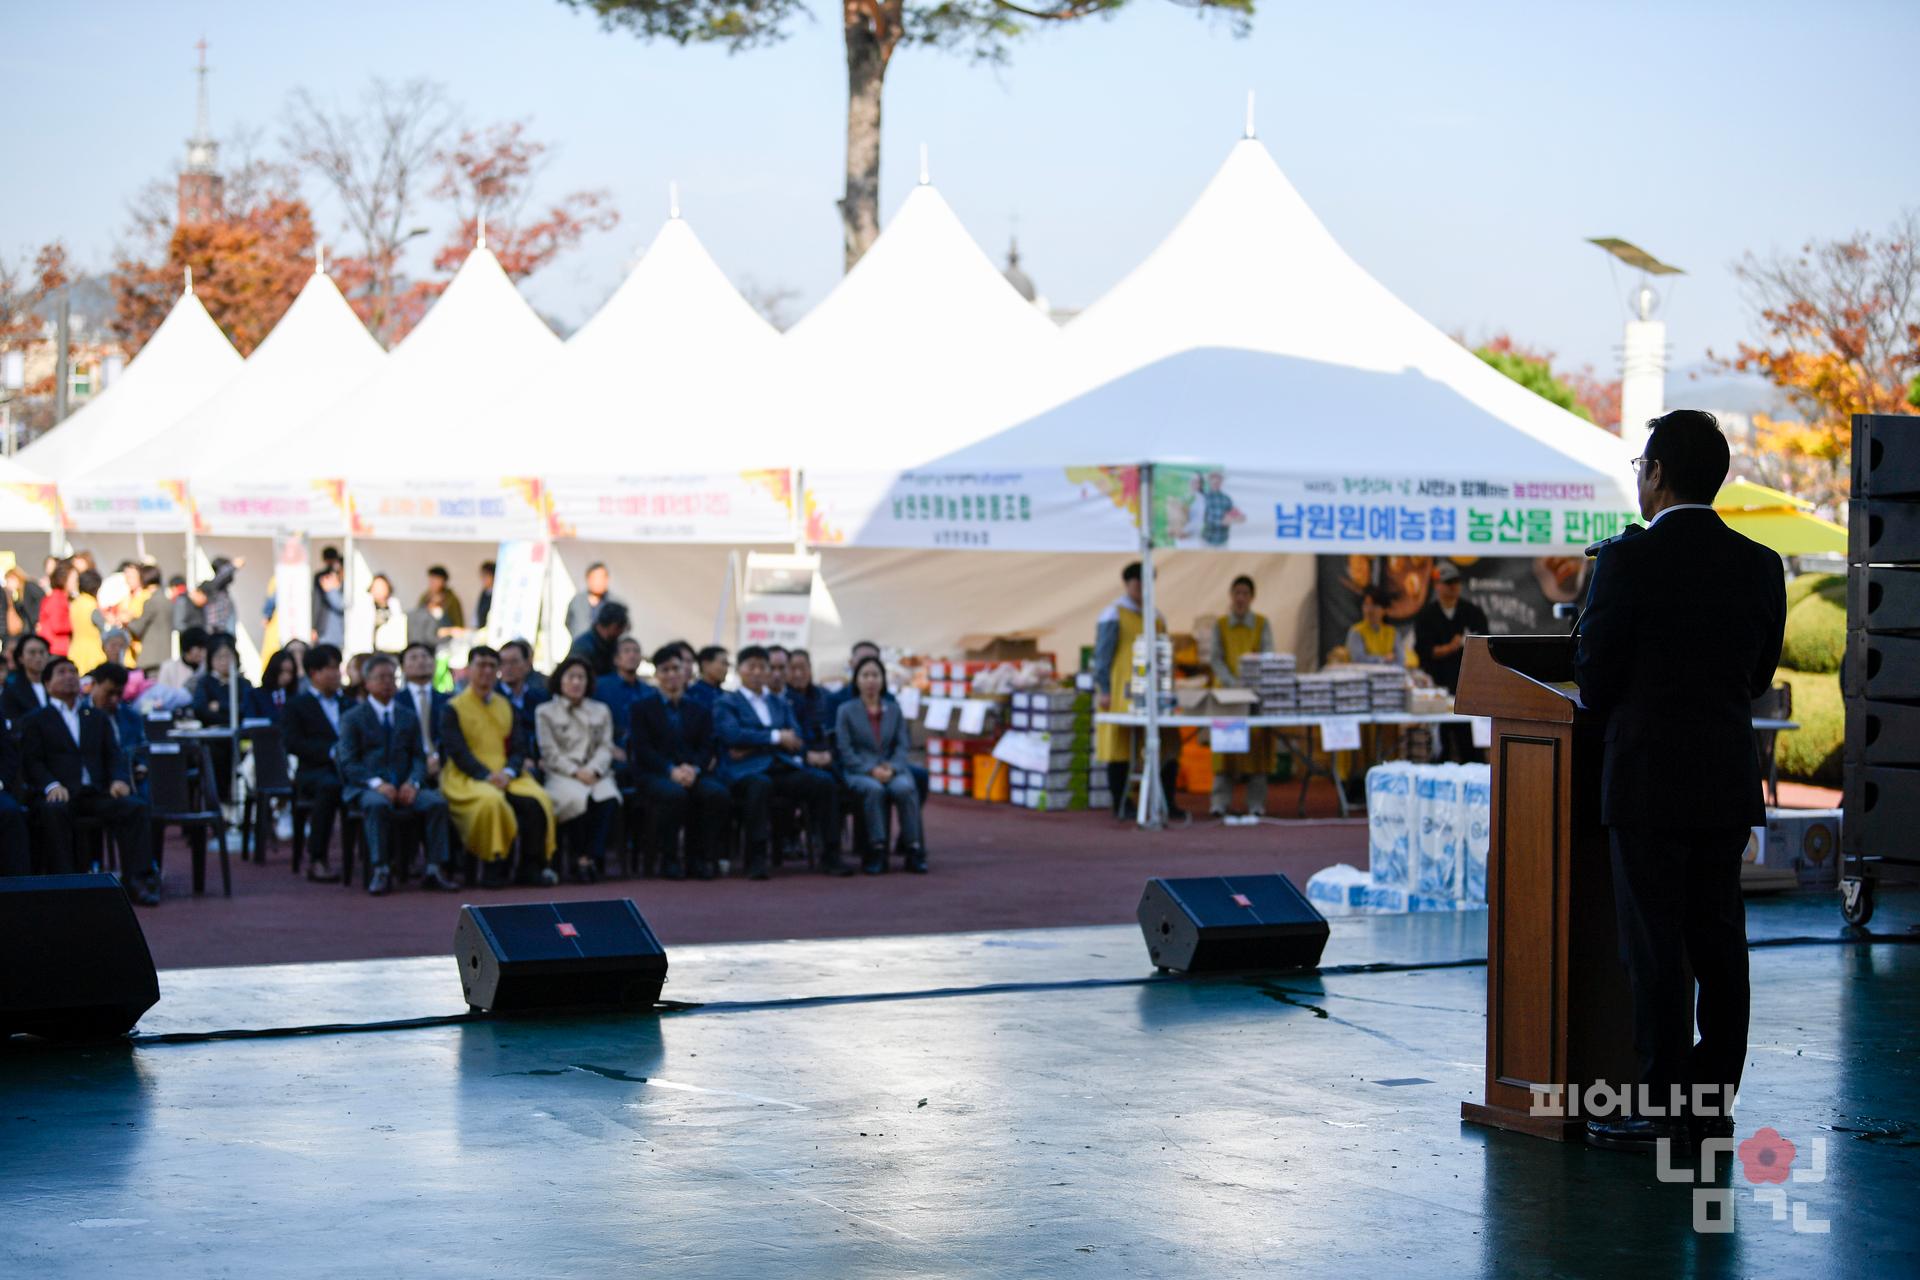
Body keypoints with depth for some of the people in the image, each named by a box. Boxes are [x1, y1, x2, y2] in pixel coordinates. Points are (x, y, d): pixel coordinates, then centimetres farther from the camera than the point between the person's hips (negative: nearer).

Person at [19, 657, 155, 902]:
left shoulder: (96, 718, 28)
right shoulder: (36, 721, 16)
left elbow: (113, 754, 19)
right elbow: (31, 761, 3)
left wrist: (119, 779, -4)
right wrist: (51, 785, -17)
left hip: (96, 792, 3)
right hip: (59, 794, -3)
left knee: (134, 807, -26)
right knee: (53, 812, -39)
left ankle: (137, 880, -30)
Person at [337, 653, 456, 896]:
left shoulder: (408, 717, 20)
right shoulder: (352, 719, 8)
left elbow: (418, 758, 14)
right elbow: (348, 762, -2)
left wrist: (413, 782, -9)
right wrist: (376, 784, -19)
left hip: (403, 788, 3)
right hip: (365, 788, -3)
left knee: (437, 801, -26)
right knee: (378, 804, -39)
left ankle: (435, 869, -26)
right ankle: (380, 871, -37)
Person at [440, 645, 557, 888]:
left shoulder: (506, 707, 18)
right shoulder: (453, 708, 3)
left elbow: (519, 748, 11)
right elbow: (457, 752, -7)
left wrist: (508, 772, -11)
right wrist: (486, 776, -21)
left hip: (506, 775, 4)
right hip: (468, 777, -4)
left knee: (537, 800, -26)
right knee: (491, 801, -38)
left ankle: (532, 865, -15)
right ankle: (493, 866, -23)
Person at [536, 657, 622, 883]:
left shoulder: (601, 711, 23)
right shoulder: (545, 712, 13)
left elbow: (606, 747, 12)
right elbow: (550, 753, 3)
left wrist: (593, 771, -9)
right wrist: (575, 772, -12)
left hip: (595, 773, 3)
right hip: (561, 774, -2)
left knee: (609, 798, -34)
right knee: (578, 799, -38)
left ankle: (592, 857, -34)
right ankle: (580, 855, -27)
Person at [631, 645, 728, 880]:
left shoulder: (700, 711, 23)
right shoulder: (642, 709, 14)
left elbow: (707, 748, 9)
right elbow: (641, 749, 0)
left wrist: (693, 769, -15)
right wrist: (671, 771, -16)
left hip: (692, 772, 3)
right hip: (653, 773, -3)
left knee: (718, 793, -31)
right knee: (674, 794, -38)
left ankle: (700, 857, -16)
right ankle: (668, 859, -21)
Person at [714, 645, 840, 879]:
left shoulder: (781, 704, 26)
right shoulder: (725, 703, 12)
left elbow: (796, 741, 11)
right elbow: (732, 734, -7)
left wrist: (755, 745, -4)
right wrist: (776, 737, -8)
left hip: (783, 769, 5)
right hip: (746, 772, -5)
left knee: (823, 781, -23)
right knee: (760, 784, -40)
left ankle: (829, 856, -20)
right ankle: (757, 859, -37)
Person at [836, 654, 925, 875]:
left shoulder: (894, 709, 18)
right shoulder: (846, 711, 9)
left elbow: (902, 746, 10)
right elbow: (845, 750, 0)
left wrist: (891, 768, -12)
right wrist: (871, 770, -15)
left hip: (892, 770, 2)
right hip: (858, 771, -2)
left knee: (905, 788, -33)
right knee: (874, 789, -37)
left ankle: (913, 850, -27)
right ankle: (876, 849, -31)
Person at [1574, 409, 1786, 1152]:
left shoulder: (1627, 561, -12)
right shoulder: (1759, 566, 5)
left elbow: (1596, 682, -9)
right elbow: (1759, 677, 12)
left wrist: (1601, 699, 13)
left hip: (1648, 778, -5)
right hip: (1728, 781, 6)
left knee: (1655, 949, -2)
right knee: (1718, 944, 10)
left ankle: (1658, 1113, 0)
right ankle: (1713, 1106, 15)